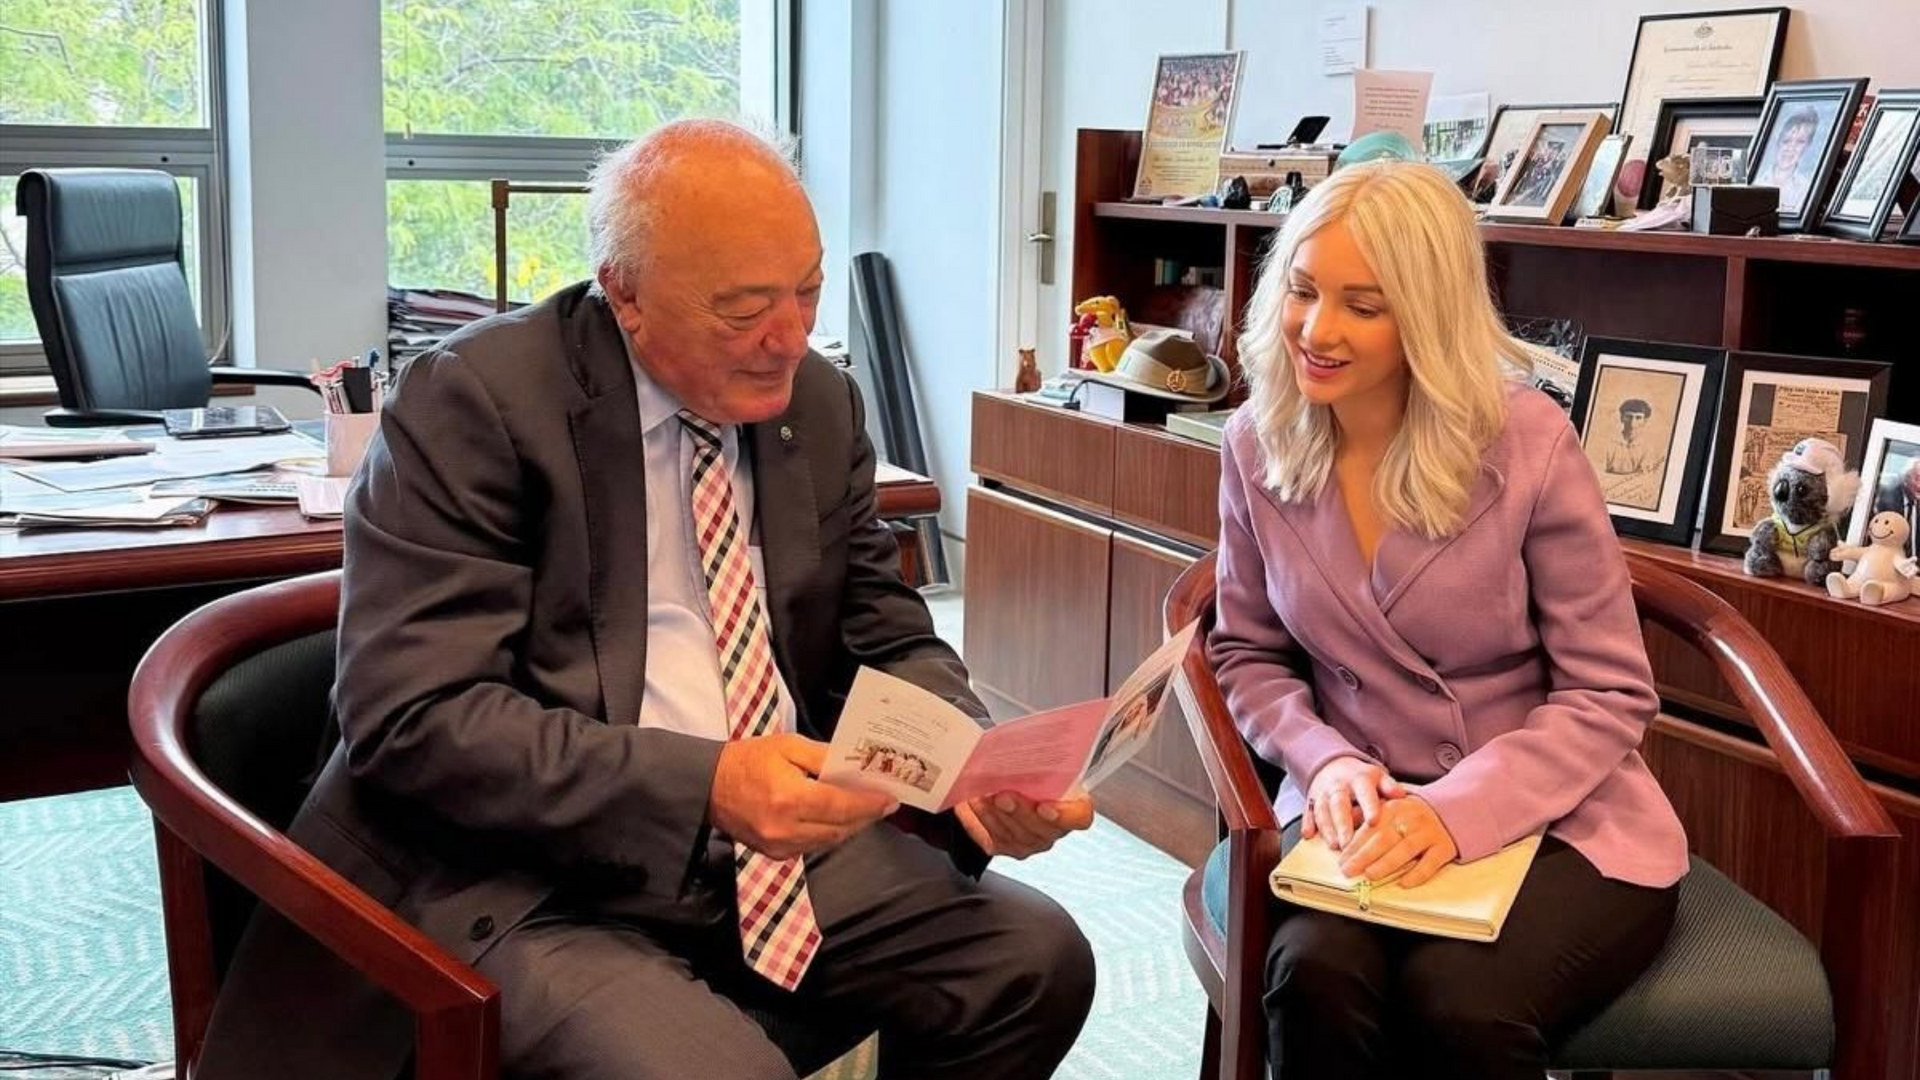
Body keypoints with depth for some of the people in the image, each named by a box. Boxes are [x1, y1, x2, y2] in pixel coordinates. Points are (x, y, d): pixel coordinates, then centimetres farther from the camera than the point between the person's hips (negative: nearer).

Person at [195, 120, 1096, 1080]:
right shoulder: (476, 402, -12)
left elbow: (886, 641, 12)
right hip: (526, 880, -6)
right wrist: (702, 785, -30)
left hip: (780, 844, 6)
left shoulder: (822, 404, 7)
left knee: (1038, 960, -9)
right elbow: (413, 716, -19)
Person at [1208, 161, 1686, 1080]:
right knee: (1314, 980, -31)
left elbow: (1608, 694, -9)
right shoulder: (1256, 445, -2)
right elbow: (1249, 654, 9)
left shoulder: (1527, 441, -13)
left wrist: (1460, 811, -24)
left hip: (1555, 822, -2)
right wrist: (1326, 763, -11)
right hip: (1370, 813, 2)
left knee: (1459, 1004, -32)